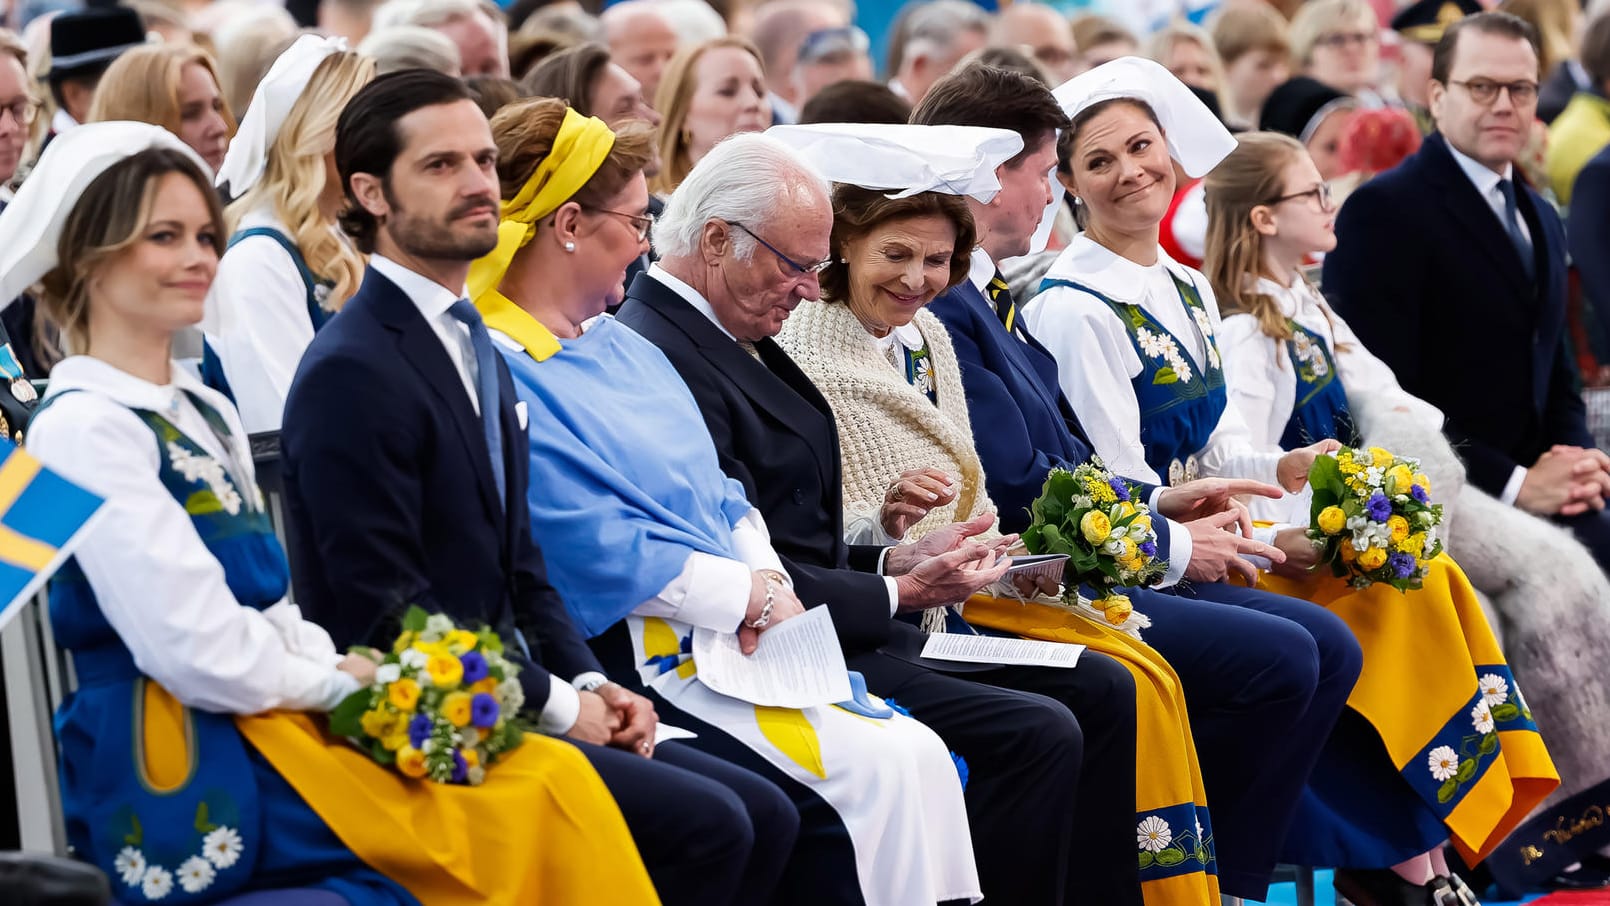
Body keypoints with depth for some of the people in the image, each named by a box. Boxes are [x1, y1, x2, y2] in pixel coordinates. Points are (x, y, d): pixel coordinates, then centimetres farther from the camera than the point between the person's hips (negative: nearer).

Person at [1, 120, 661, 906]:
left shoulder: (205, 414, 19)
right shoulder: (83, 430, -10)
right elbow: (195, 649, -16)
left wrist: (347, 673, -2)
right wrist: (335, 681, -2)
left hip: (270, 717, 8)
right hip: (184, 781, -8)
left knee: (556, 778, -13)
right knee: (540, 808, -20)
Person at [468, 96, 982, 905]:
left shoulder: (622, 346, 18)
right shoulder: (501, 373, -13)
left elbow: (718, 493, 20)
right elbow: (599, 552, -18)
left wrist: (767, 578, 0)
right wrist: (749, 594, -9)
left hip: (733, 633, 9)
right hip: (635, 655, -9)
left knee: (921, 758, -8)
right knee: (872, 778, -22)